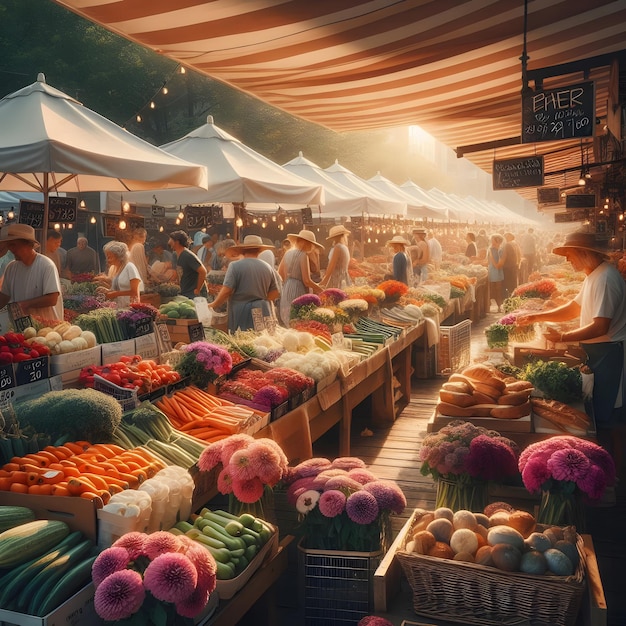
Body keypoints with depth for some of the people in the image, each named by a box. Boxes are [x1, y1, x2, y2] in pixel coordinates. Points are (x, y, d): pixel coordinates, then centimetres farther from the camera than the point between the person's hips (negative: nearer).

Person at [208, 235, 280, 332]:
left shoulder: (235, 266, -7)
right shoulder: (267, 267, 7)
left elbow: (226, 291, -12)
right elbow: (275, 293, 9)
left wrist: (213, 305, 1)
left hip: (241, 313, -4)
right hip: (263, 313, 4)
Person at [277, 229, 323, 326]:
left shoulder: (288, 253, 11)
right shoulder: (303, 255, -11)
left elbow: (279, 274, 15)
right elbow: (307, 280, -14)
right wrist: (321, 290, -4)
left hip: (286, 290, 8)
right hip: (298, 291, -8)